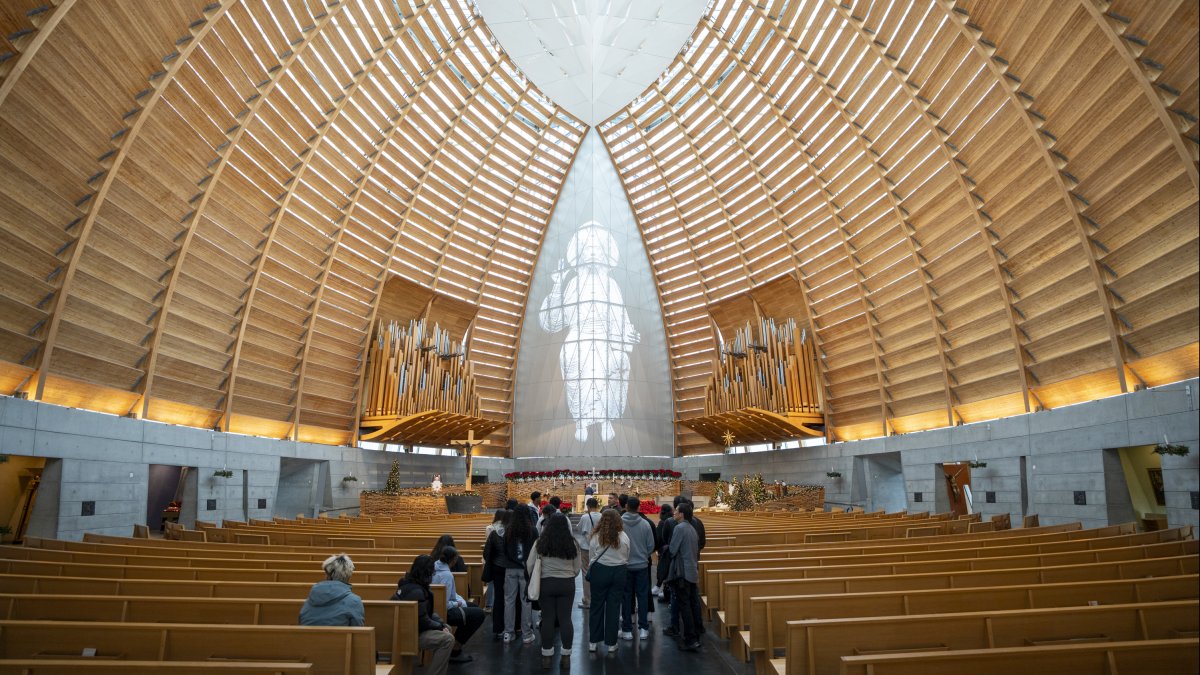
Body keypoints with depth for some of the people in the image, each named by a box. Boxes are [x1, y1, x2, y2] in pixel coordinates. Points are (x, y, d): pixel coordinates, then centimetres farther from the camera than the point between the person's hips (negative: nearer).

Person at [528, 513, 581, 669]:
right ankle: (566, 657, 12)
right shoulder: (572, 543, -2)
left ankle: (546, 656, 15)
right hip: (567, 584, 1)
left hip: (545, 583, -1)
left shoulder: (540, 542, -6)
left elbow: (530, 565, -1)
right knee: (565, 618, 6)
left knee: (547, 619, 7)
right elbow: (577, 568, 4)